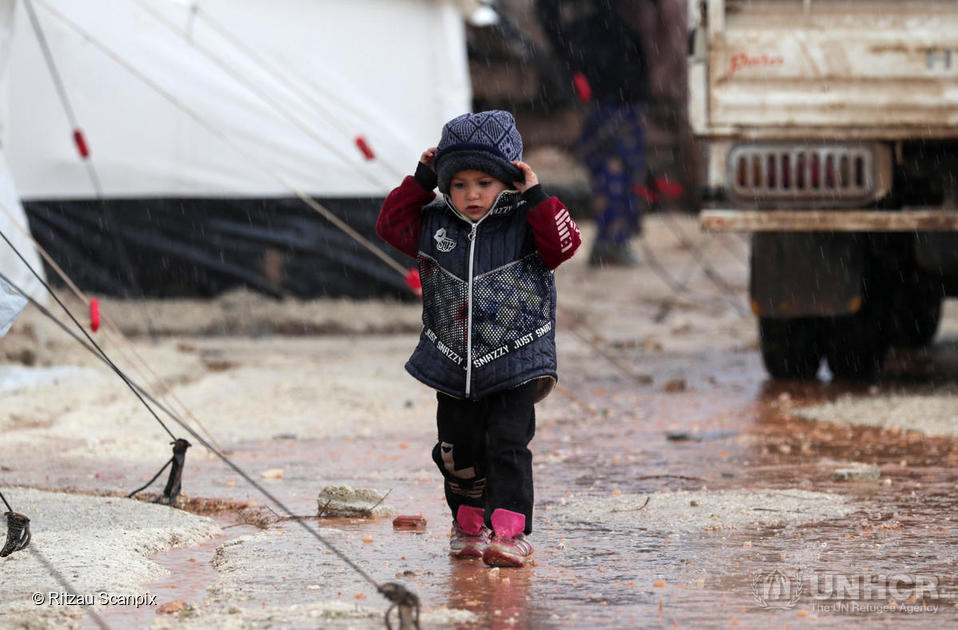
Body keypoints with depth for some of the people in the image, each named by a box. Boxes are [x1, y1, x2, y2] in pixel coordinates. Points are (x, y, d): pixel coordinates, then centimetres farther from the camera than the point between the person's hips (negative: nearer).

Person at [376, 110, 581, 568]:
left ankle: (510, 533, -11)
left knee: (507, 445, -11)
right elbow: (391, 223, 9)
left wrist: (536, 198, -21)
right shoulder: (434, 225, 3)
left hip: (514, 363, -4)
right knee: (458, 452, 11)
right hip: (453, 366, 4)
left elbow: (564, 243, -16)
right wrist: (420, 183, 1)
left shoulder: (524, 224, -6)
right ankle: (469, 525, 29)